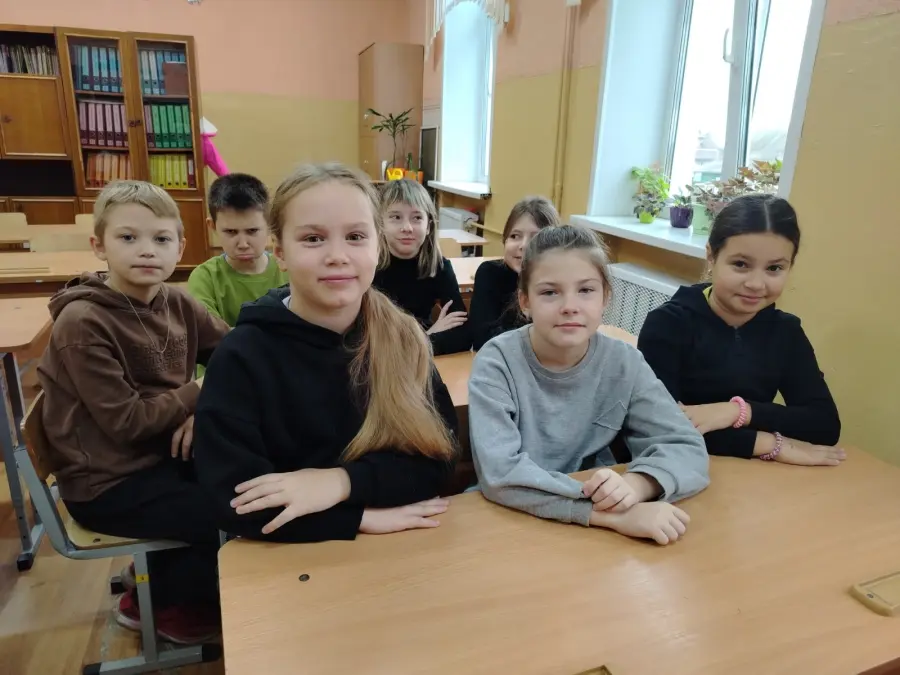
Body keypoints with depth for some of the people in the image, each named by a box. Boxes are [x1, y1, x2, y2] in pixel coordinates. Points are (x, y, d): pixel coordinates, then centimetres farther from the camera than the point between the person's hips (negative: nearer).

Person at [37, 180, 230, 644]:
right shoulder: (82, 323, -21)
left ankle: (160, 571, 22)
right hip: (105, 481, -7)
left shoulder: (177, 304, -2)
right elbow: (126, 422, -23)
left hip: (163, 452, 7)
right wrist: (203, 392, -16)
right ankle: (157, 600, 16)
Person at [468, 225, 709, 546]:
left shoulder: (624, 362, -7)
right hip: (507, 518, -1)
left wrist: (635, 484, -28)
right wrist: (614, 514, -32)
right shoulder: (497, 362, -17)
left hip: (595, 532, 2)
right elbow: (499, 473, -25)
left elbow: (688, 449, -8)